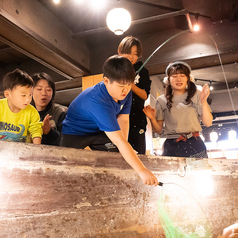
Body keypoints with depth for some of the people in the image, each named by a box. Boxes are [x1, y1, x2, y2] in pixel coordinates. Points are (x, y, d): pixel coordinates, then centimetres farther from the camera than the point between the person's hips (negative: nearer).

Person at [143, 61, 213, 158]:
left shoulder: (196, 95, 6)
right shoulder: (161, 100, 8)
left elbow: (208, 123, 0)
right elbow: (158, 130, 8)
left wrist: (203, 102, -11)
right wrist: (152, 119, -11)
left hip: (194, 146, 0)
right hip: (171, 147, 1)